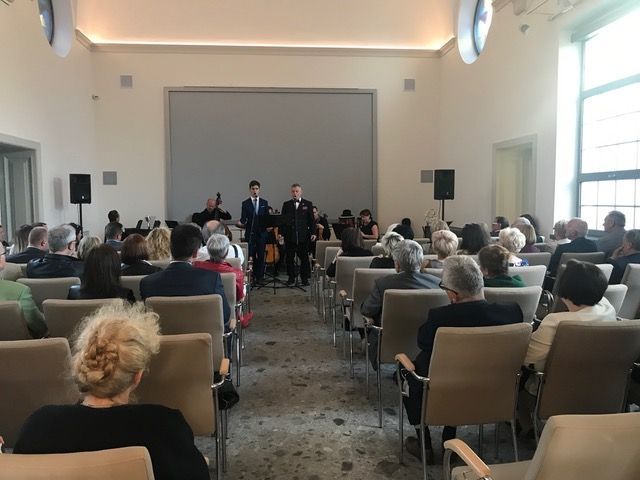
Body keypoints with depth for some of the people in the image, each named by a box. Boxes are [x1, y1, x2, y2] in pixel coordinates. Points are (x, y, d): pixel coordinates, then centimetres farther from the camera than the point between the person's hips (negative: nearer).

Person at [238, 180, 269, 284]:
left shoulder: (264, 203, 9)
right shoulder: (245, 203, 3)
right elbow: (243, 218, -5)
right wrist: (241, 223, -26)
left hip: (262, 233, 1)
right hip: (250, 233, -1)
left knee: (261, 256, 3)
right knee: (250, 255, 0)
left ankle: (259, 277, 11)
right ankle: (251, 277, 8)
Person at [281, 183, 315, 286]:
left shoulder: (308, 204, 6)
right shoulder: (286, 204, 9)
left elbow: (311, 220, 4)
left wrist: (313, 233, -3)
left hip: (303, 236, -1)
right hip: (289, 235, 1)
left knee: (304, 257, 2)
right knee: (289, 257, 5)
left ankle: (305, 278, 12)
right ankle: (291, 277, 17)